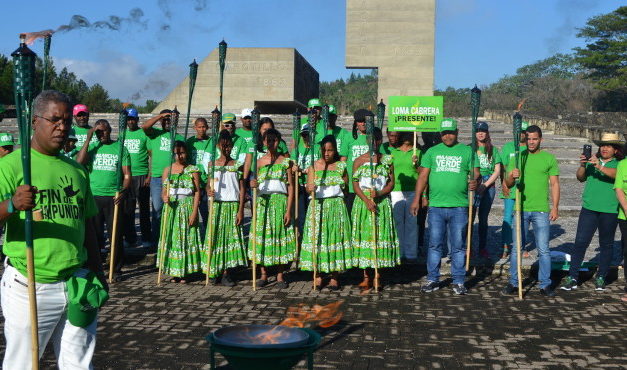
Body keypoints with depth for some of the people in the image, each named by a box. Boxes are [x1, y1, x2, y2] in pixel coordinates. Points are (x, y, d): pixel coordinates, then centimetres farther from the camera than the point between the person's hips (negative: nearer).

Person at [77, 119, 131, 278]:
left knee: (115, 234, 1)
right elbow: (79, 162, -8)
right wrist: (88, 140, -7)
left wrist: (123, 191, -13)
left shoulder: (120, 148, 6)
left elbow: (127, 174, 4)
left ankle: (117, 268, 11)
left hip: (114, 197, -1)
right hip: (93, 196, 1)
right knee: (94, 233, 6)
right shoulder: (92, 148, 10)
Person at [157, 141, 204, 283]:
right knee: (171, 237, 1)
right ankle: (173, 272, 10)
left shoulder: (193, 170, 1)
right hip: (171, 208, 2)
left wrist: (194, 212, -9)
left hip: (188, 207, -2)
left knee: (187, 237, -1)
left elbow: (197, 191, -2)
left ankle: (184, 272, 7)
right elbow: (163, 191, 7)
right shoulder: (167, 170, 8)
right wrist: (164, 198, -17)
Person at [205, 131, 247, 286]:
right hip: (216, 205, 1)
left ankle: (226, 273, 2)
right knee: (215, 237, 0)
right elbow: (208, 183, 12)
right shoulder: (212, 164, 9)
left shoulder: (237, 165, 4)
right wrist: (208, 191, -13)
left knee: (231, 237, -3)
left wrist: (241, 210, -7)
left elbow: (242, 189, 1)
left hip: (232, 205, -1)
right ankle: (213, 271, 7)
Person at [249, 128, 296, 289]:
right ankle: (264, 274, 9)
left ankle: (280, 276, 6)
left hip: (280, 202, -1)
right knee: (262, 235, -1)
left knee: (280, 235, -1)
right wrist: (252, 184, -14)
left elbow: (290, 186, 1)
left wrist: (288, 210, -7)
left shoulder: (285, 161, 4)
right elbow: (254, 184, 12)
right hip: (263, 202, 2)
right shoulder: (258, 162, 9)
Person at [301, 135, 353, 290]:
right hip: (318, 206, 0)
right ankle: (318, 276, 4)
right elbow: (308, 188, -3)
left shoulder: (341, 166, 6)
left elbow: (345, 186, 15)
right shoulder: (314, 166, 5)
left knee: (335, 236, -2)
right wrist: (311, 189, -22)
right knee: (317, 237, -3)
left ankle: (334, 278, 4)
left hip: (336, 207, 0)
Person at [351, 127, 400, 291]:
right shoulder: (359, 161, 5)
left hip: (382, 201, 0)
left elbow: (391, 183, 3)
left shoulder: (387, 160, 7)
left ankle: (377, 276, 7)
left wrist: (379, 193, -15)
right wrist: (367, 200, -14)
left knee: (381, 234, -1)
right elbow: (355, 184, -1)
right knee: (364, 235, -1)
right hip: (363, 201, 0)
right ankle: (366, 276, 6)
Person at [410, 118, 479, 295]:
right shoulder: (432, 152, 12)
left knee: (458, 246, 4)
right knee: (435, 244, 4)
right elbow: (423, 176, 9)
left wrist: (475, 182, -20)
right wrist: (417, 199, 0)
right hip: (436, 206, 1)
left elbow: (476, 173, 4)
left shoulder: (467, 151, 8)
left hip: (459, 207, -1)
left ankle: (459, 281, 13)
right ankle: (432, 279, 13)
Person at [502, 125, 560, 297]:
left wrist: (555, 207, -5)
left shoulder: (549, 158, 5)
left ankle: (545, 284, 9)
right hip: (520, 209, 1)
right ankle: (513, 283, 13)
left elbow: (555, 184, 4)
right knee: (516, 248, 5)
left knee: (543, 249, 0)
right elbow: (508, 184, 7)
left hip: (541, 211, -1)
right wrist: (511, 176, -16)